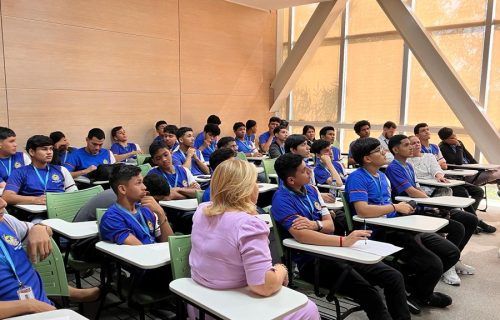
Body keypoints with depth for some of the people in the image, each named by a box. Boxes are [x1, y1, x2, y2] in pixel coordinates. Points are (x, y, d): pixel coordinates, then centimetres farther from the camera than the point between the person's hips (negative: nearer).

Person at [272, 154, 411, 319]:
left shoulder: (311, 190, 11)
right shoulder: (282, 200, -13)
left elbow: (330, 225, 9)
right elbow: (301, 235, -26)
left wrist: (315, 224, -15)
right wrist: (343, 241, -32)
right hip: (312, 260, -7)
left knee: (394, 277, -4)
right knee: (369, 294, -26)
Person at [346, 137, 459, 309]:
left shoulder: (382, 176, 18)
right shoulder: (357, 178, -12)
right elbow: (362, 210, -26)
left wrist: (404, 208, 2)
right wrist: (396, 207, -15)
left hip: (397, 227, 10)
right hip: (380, 234, -10)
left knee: (452, 253, 7)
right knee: (433, 265, -20)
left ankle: (413, 282, 21)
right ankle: (421, 296, 13)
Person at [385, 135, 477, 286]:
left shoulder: (409, 166, 17)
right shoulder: (393, 168, -13)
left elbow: (419, 189, 15)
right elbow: (412, 192, -18)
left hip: (424, 208, 10)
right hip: (413, 213, -10)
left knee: (471, 220, 5)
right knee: (458, 228, -22)